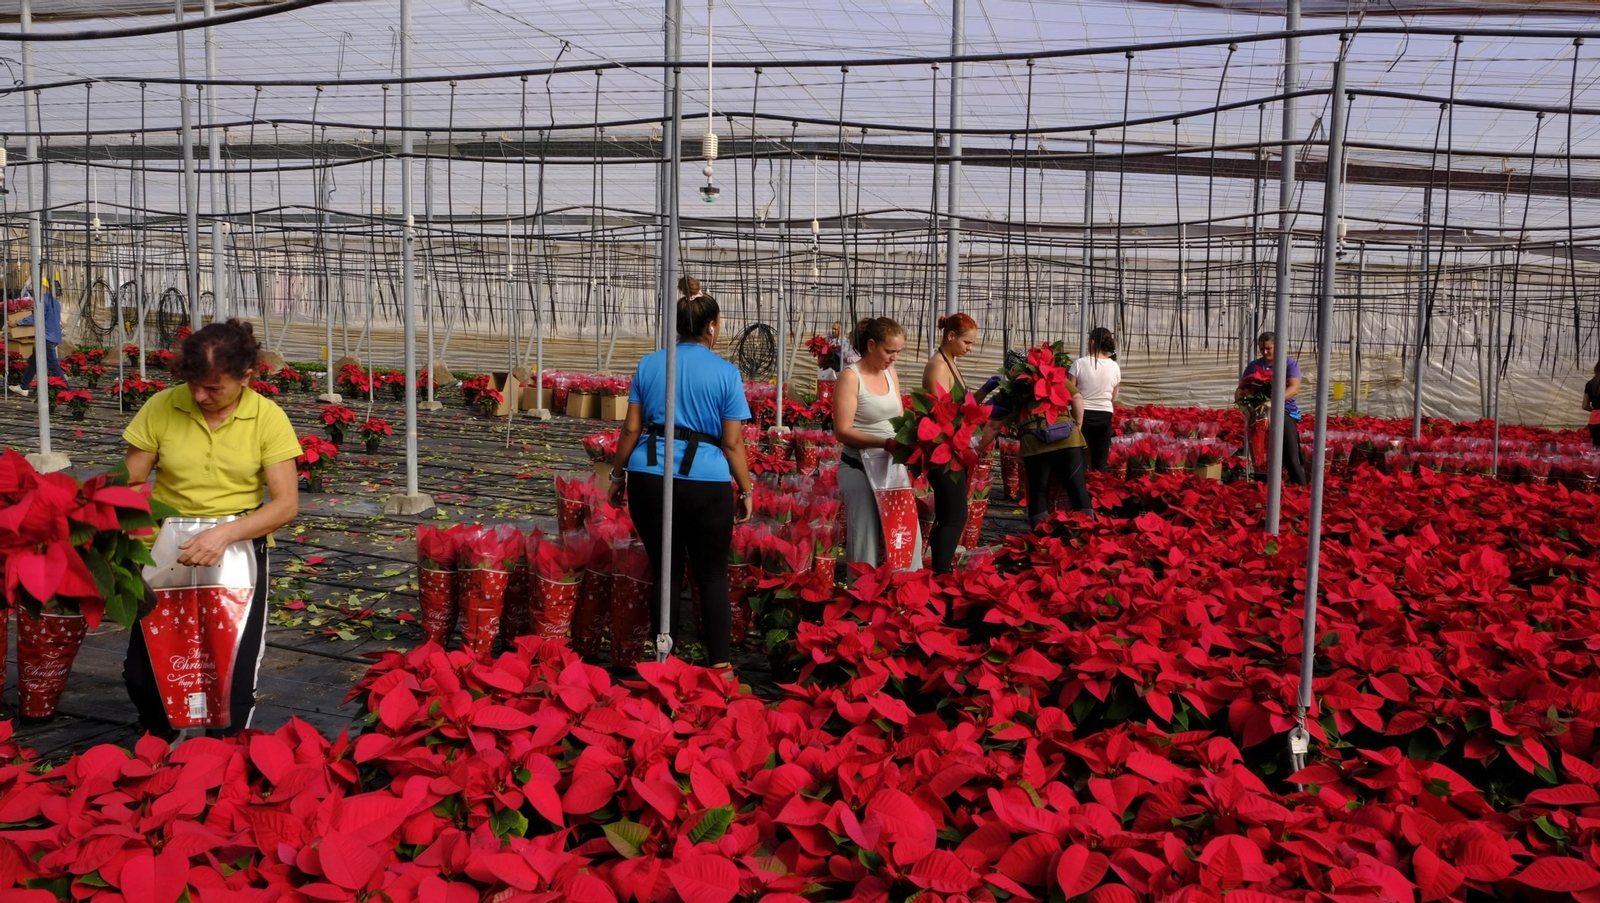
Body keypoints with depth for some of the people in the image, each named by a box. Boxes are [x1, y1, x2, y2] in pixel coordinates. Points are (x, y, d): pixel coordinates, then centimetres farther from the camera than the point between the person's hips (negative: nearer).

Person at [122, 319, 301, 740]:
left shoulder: (268, 418, -10)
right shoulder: (161, 407, -7)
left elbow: (286, 503, -14)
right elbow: (129, 484, -1)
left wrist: (225, 533, -27)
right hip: (167, 549, 2)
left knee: (235, 675, -3)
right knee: (142, 673, 1)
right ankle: (162, 746, 34)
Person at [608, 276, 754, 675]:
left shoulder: (649, 364, 7)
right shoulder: (726, 373, -1)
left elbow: (631, 428, 7)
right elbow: (732, 443, -3)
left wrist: (618, 474, 17)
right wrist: (746, 491, 6)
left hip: (649, 477, 3)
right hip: (706, 482, -3)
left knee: (665, 570, 14)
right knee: (712, 575, 9)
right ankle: (720, 662, 11)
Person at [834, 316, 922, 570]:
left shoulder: (891, 373, 9)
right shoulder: (851, 377, -11)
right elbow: (842, 431, -16)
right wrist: (885, 442, -27)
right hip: (859, 468, -6)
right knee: (865, 537, 0)